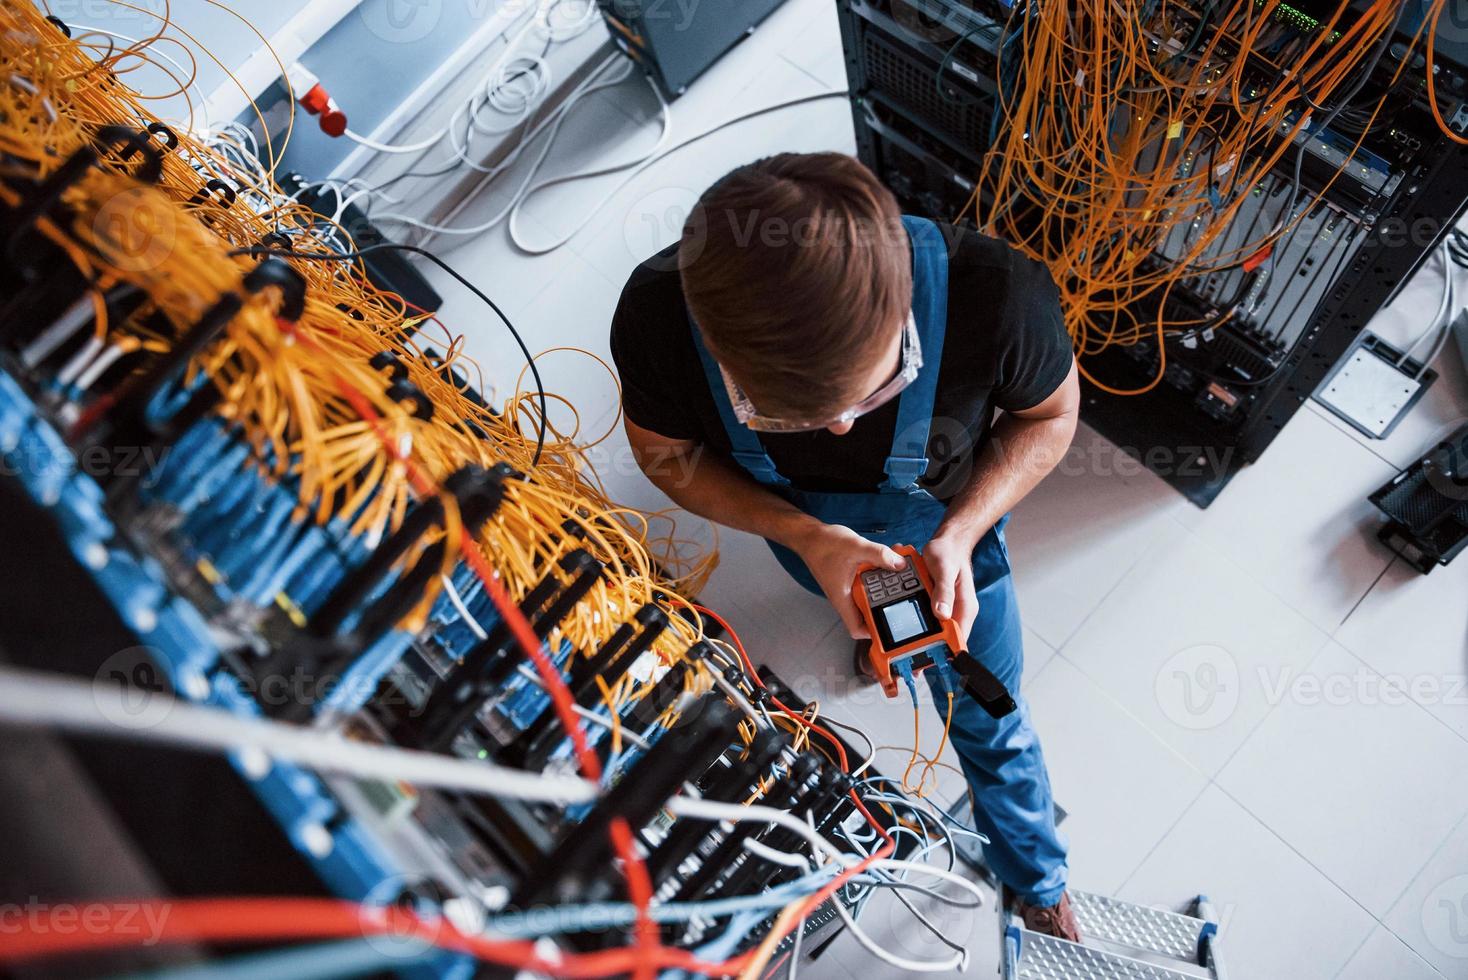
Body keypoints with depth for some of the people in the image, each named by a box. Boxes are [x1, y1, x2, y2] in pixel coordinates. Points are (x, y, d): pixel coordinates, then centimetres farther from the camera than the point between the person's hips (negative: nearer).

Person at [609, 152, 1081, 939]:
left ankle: (1037, 881, 51)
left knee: (984, 711, 20)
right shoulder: (656, 320, -41)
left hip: (946, 523, -1)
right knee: (861, 616, 36)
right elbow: (664, 453, -19)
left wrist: (959, 536, -35)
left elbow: (1049, 412, -20)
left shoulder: (994, 297, -44)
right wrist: (804, 537, -34)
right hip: (800, 523, 1)